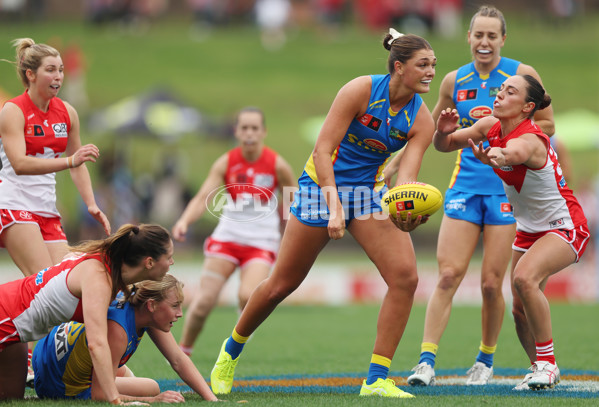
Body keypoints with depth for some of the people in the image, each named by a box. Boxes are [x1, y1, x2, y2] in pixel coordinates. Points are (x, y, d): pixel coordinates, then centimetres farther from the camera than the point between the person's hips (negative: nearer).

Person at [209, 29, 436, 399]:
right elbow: (323, 150, -21)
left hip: (370, 190, 4)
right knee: (282, 284, 2)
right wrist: (334, 208, -30)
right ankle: (231, 351, 29)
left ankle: (377, 379, -11)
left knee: (405, 275, -17)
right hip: (323, 184, -4)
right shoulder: (362, 90, -21)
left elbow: (407, 176, -19)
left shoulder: (422, 120, -9)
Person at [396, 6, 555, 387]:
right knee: (448, 275, -10)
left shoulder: (523, 74, -1)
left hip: (506, 187, -2)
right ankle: (427, 361, -9)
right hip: (466, 184, 2)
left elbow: (547, 125, 2)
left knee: (491, 283, -3)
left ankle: (486, 359, 17)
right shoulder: (455, 81, 9)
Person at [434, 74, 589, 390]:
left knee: (524, 278, -31)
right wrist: (444, 131, -25)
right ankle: (541, 370, 26)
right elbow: (444, 145, -1)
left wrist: (492, 156, -78)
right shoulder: (491, 127, -6)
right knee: (520, 310, 4)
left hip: (564, 227, -8)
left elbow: (513, 153, -54)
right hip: (529, 230, 8)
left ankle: (547, 361, -18)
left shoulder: (529, 140, -30)